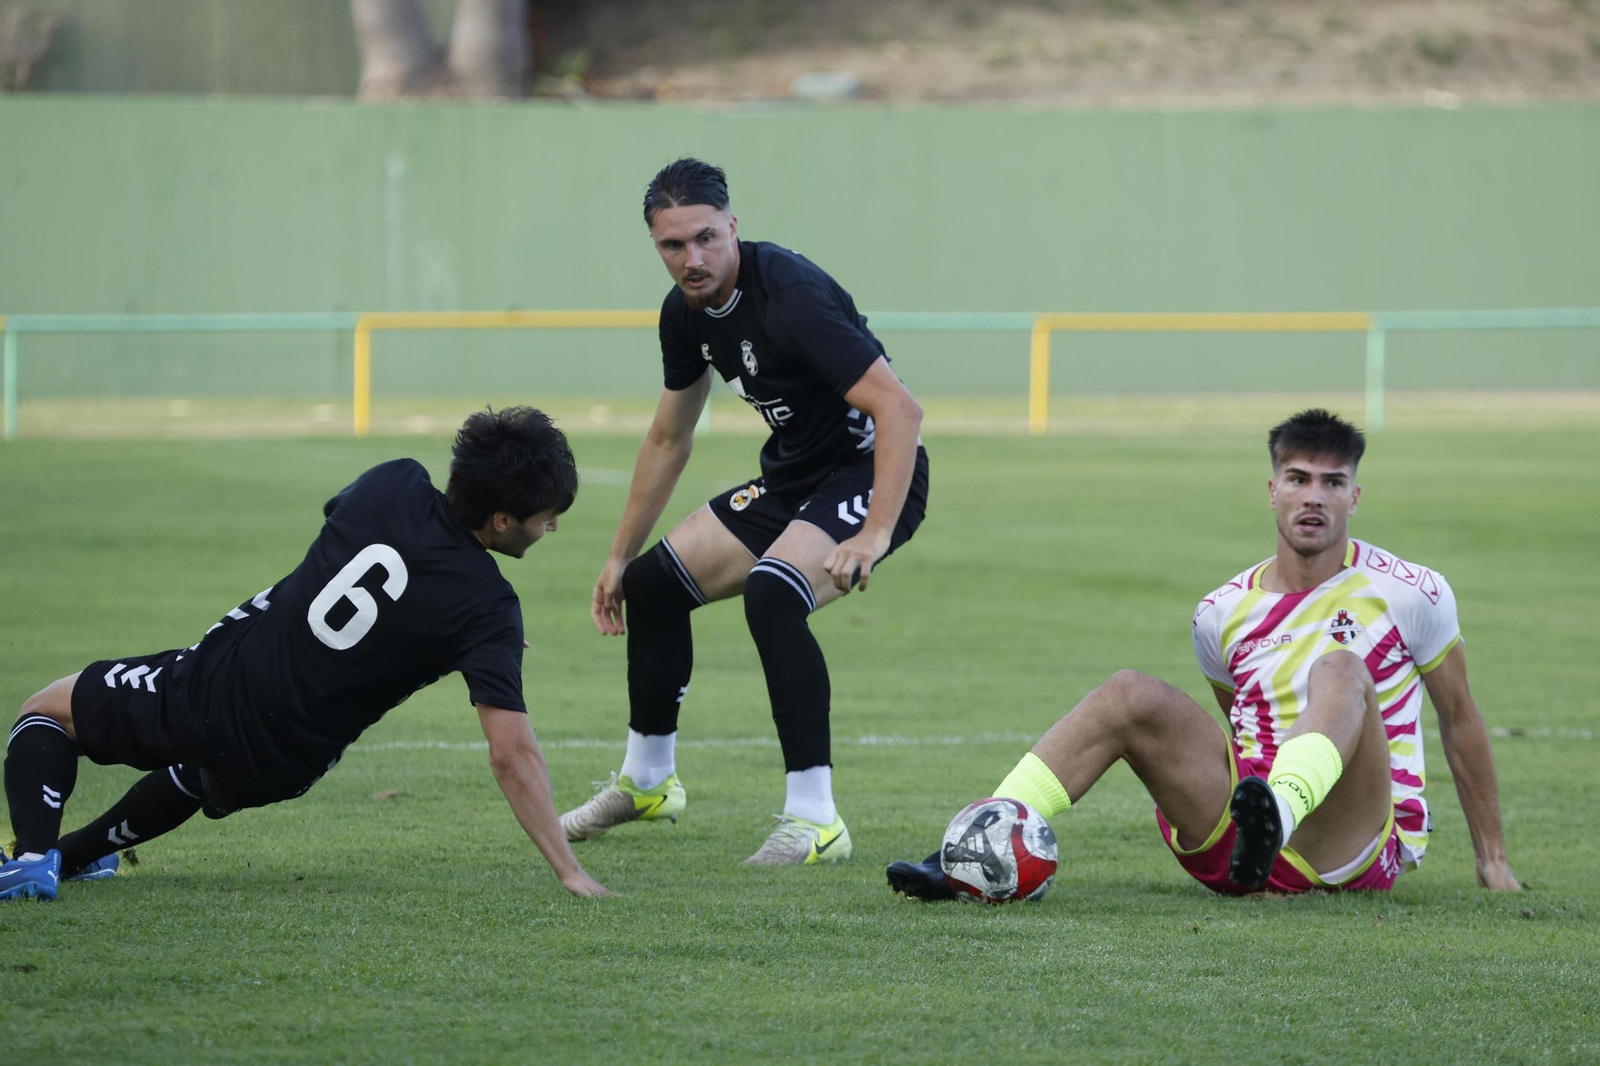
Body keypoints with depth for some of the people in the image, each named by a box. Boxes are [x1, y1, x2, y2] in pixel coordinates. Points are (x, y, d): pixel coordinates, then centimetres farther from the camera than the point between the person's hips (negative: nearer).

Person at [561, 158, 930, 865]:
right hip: (793, 480, 9)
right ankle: (646, 782, 31)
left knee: (770, 595, -32)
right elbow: (668, 440, 18)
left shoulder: (789, 295, -27)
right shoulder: (685, 313, 1)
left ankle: (814, 819, -26)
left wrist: (875, 535, -41)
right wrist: (619, 556, 22)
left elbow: (899, 408, -33)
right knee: (653, 583, 10)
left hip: (868, 477, -9)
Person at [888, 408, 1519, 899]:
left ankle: (1276, 817, -63)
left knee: (1340, 669, -30)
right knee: (1131, 697, -14)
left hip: (1359, 842, -4)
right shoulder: (1224, 614, 11)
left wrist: (1492, 858, 12)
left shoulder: (1410, 595, 1)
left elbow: (1459, 716, 10)